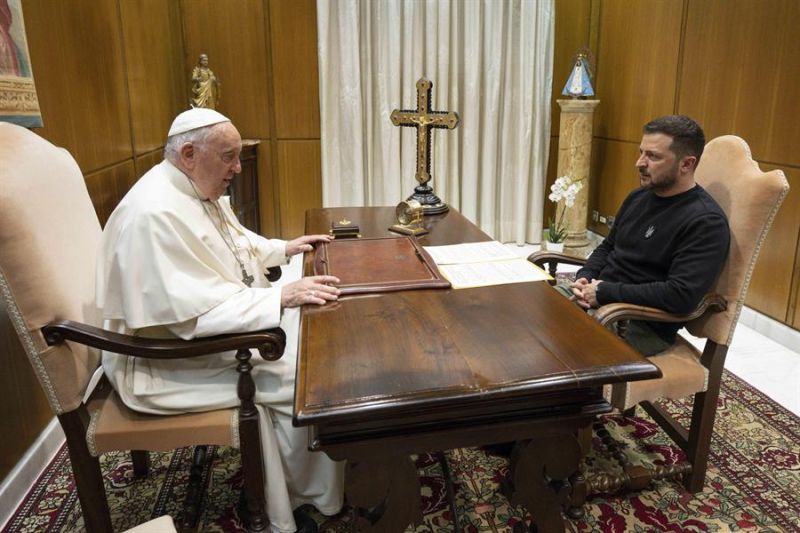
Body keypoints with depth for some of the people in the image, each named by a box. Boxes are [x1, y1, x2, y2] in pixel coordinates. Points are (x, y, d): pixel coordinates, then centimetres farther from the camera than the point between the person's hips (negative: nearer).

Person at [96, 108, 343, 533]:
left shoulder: (200, 189, 2)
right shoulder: (154, 212, -29)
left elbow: (236, 241, 22)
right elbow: (195, 312, -33)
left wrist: (285, 248, 11)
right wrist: (281, 297, -34)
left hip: (222, 317, 10)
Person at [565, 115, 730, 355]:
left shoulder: (705, 221, -15)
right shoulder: (639, 196, 10)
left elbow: (681, 295, -24)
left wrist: (605, 292, -20)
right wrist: (584, 278, -1)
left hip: (642, 325, -8)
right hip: (598, 298, 8)